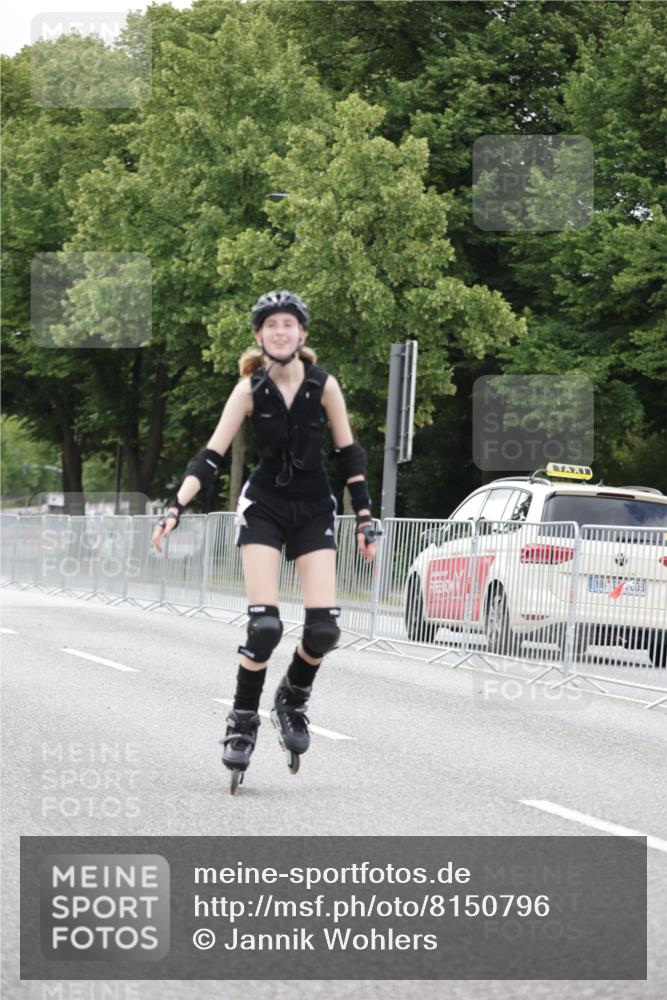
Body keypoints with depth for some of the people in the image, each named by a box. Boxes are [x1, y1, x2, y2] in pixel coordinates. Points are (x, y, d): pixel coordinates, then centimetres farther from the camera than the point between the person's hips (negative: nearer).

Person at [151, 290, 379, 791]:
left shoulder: (323, 384, -7)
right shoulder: (250, 390, -9)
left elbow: (350, 454, 1)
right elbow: (211, 456, -9)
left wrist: (365, 520, 1)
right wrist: (175, 509, -19)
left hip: (314, 509, 1)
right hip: (263, 507, -1)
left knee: (324, 627, -10)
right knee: (265, 624, -16)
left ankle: (293, 700, 18)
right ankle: (243, 721, 2)